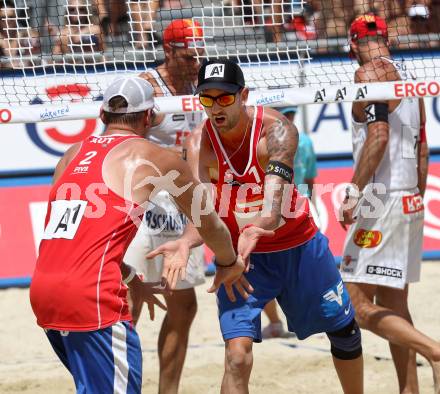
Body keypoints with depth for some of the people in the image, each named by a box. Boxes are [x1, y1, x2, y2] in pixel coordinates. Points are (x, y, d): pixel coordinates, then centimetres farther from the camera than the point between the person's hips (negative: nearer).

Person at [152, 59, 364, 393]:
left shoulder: (277, 130, -24)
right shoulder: (199, 145, -21)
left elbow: (273, 202, -39)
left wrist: (258, 229, -62)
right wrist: (185, 243, -53)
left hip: (298, 245, 1)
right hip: (238, 253, -1)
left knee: (344, 330, 18)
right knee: (237, 354, -21)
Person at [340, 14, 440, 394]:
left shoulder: (370, 73, -9)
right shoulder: (408, 78, 17)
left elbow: (378, 135, -22)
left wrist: (353, 191, -21)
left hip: (382, 202, -9)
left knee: (360, 306, -11)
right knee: (392, 304, 14)